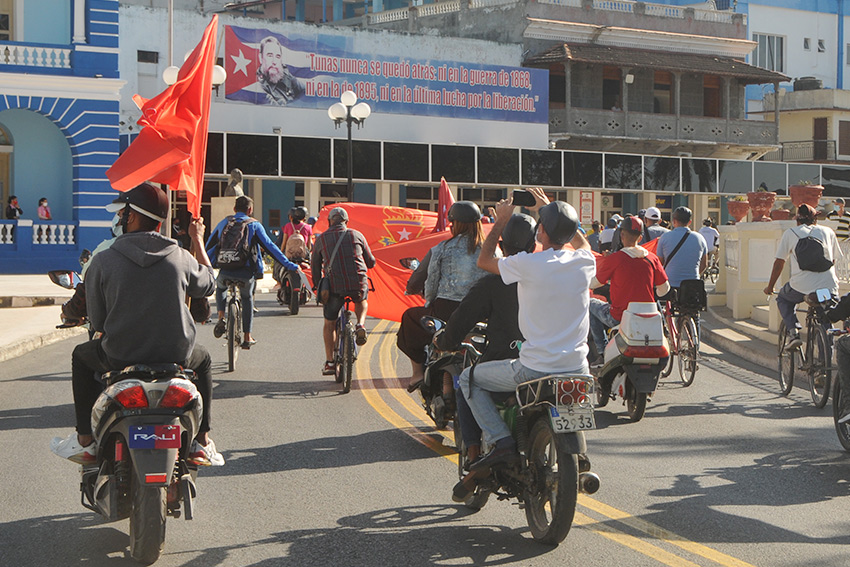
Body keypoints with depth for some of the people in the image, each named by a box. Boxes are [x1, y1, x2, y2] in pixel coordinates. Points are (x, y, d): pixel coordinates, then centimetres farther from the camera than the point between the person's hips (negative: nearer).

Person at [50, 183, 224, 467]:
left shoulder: (102, 261, -10)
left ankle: (85, 441, 29)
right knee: (202, 359, 35)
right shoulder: (181, 257, -6)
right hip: (176, 358, 1)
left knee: (82, 355, 32)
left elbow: (96, 321, -4)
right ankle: (202, 442, 28)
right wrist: (198, 240, 27)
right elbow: (208, 284, 15)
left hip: (119, 358, -1)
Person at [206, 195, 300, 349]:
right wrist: (288, 265, 5)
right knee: (247, 299, 23)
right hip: (246, 272, -2)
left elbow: (209, 246, 20)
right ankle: (247, 337, 22)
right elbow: (270, 247, 1)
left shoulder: (224, 223, 13)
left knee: (220, 288, 34)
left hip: (224, 271, 2)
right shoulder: (254, 225, 4)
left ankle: (221, 318, 11)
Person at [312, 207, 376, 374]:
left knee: (329, 324, 15)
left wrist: (317, 285, 32)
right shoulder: (356, 235, 10)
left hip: (334, 285, 0)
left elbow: (315, 265, 18)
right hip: (358, 283, 0)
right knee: (362, 301, 35)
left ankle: (329, 362, 13)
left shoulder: (321, 239, 10)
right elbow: (371, 262, 16)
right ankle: (360, 325, 8)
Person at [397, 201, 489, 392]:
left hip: (445, 310, -3)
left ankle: (418, 371, 25)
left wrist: (429, 304, 19)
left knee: (409, 316, 25)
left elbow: (431, 282, 2)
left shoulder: (442, 249, -2)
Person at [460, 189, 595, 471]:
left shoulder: (527, 264, -16)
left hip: (534, 370, -5)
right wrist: (553, 210, 30)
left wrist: (501, 220, 14)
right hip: (577, 370, 5)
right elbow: (581, 241, 25)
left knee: (469, 379, 14)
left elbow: (484, 260, 3)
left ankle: (502, 442, 0)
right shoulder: (585, 261, -3)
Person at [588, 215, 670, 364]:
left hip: (619, 318, -4)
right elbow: (664, 289, 6)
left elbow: (593, 284, -1)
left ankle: (602, 353, 15)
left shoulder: (614, 259, -11)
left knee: (590, 304, 22)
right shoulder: (652, 258, 0)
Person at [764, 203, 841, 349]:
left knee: (783, 298, 29)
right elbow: (833, 261, 22)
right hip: (830, 289, 2)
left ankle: (793, 331, 8)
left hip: (801, 287, -2)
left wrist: (770, 287, 22)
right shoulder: (828, 232, 16)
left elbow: (779, 262, 11)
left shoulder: (790, 233, 10)